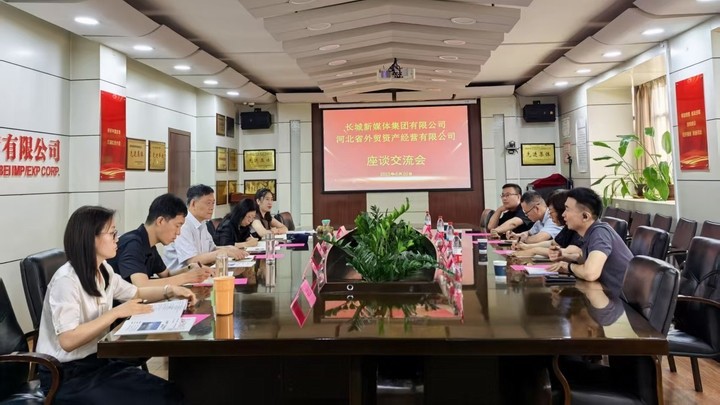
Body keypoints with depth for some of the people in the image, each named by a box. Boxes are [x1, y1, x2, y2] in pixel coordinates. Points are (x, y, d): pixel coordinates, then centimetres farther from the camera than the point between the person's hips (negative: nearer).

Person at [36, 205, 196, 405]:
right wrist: (117, 312, -26)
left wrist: (169, 290, 2)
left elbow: (136, 293, 19)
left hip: (98, 361, 8)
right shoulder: (66, 280, -22)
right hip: (66, 376, -7)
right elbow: (67, 341, -29)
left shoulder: (104, 270, 4)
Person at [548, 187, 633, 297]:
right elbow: (586, 259, 18)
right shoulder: (591, 232, 2)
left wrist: (569, 266, -17)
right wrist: (564, 256, -2)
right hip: (612, 294, 7)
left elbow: (590, 273, -38)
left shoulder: (600, 232, -23)